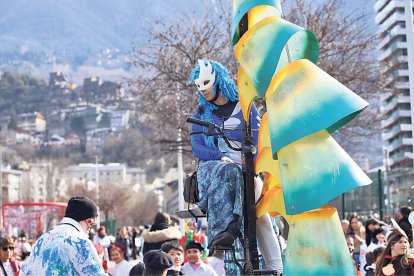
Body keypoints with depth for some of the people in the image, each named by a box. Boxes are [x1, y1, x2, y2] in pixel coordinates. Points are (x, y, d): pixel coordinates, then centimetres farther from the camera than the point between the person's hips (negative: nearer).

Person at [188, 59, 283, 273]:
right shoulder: (201, 114, 16)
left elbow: (258, 139, 2)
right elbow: (196, 147, 3)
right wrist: (220, 157, -17)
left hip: (244, 169, 0)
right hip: (212, 167, 0)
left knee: (262, 218, -20)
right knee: (225, 172, -39)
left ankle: (277, 269, -21)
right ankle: (221, 230, -50)